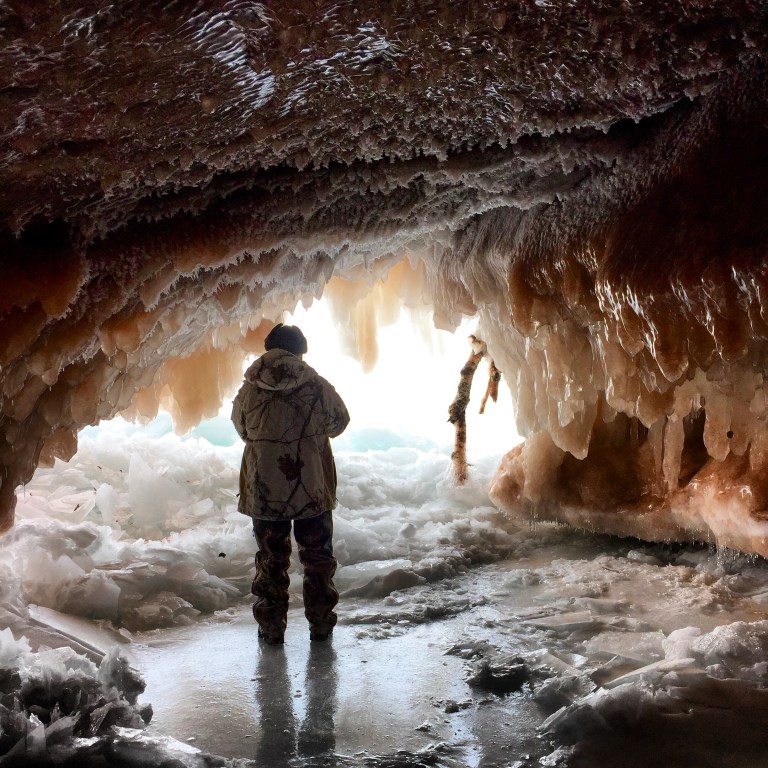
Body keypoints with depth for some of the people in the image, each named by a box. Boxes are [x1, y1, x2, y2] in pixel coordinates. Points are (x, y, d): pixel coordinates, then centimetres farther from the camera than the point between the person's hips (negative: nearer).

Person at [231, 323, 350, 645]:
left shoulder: (250, 389, -7)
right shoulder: (317, 386, -10)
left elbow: (241, 428, 9)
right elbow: (339, 422, 5)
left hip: (263, 491, 1)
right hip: (312, 488, -1)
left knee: (271, 559, 14)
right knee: (317, 557, 15)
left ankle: (271, 627, 19)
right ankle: (320, 623, 24)